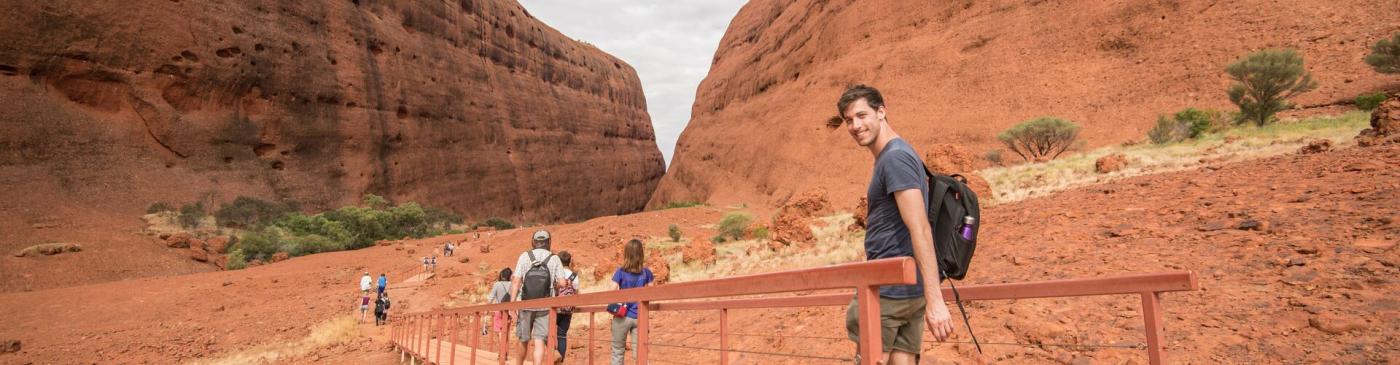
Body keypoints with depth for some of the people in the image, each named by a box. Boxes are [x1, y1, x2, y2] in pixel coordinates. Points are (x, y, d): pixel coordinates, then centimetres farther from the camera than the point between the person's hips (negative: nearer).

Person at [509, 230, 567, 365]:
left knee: (523, 340, 17)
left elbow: (516, 281, -8)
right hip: (545, 307, -1)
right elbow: (562, 283, -5)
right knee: (539, 341, -2)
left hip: (526, 305, 1)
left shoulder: (524, 256, -3)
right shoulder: (554, 259, -2)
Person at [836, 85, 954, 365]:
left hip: (887, 289, -9)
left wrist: (935, 300, -25)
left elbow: (920, 230, -21)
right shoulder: (892, 156, 17)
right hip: (908, 289, 9)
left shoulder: (895, 157, -14)